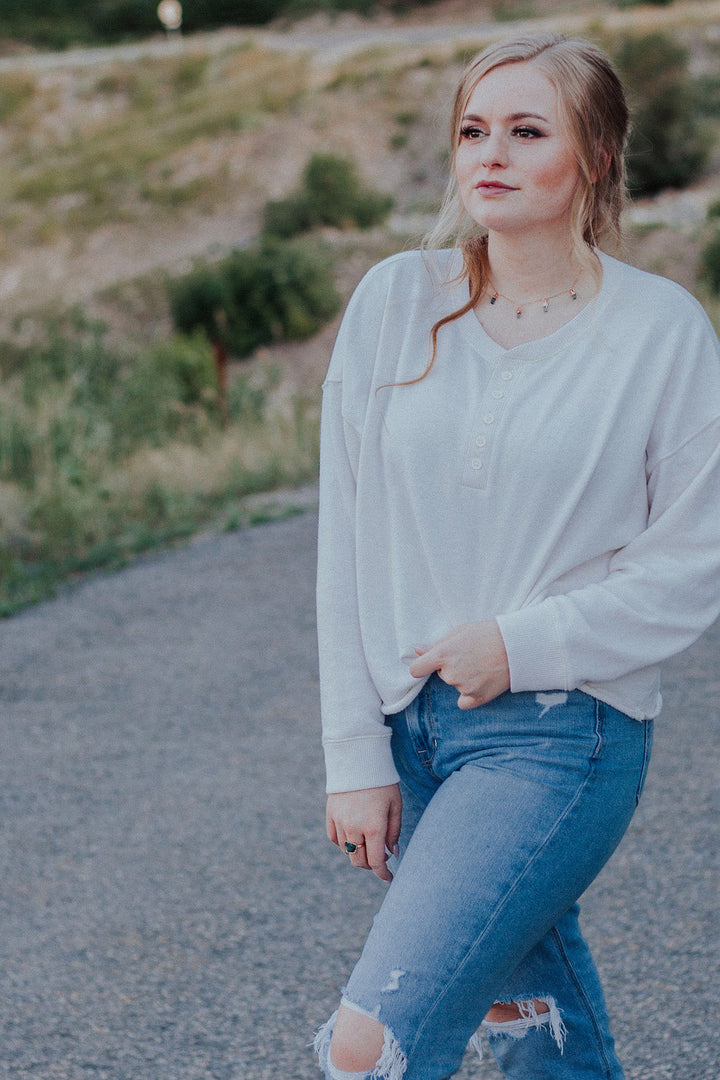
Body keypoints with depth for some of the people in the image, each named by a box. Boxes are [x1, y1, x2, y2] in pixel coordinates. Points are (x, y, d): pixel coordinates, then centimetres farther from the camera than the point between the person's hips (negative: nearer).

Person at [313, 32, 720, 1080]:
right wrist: (356, 758, 0)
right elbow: (347, 549, 2)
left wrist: (521, 645, -13)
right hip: (408, 725, 4)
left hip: (562, 737, -4)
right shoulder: (394, 303, 1)